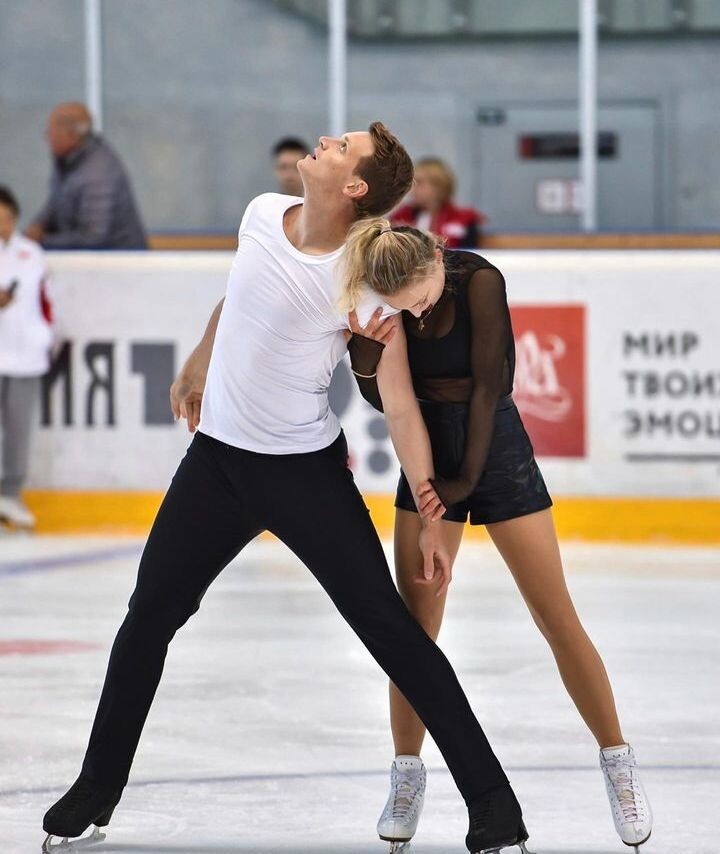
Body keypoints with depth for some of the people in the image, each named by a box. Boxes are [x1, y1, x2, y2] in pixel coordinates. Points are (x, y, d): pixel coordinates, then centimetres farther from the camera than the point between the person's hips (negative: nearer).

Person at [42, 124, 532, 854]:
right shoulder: (262, 215, -4)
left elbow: (399, 404, -20)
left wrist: (431, 518, -22)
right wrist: (197, 365, 31)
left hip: (306, 469, -6)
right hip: (216, 457, 6)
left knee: (387, 626, -9)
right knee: (149, 616, 11)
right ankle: (96, 790, 26)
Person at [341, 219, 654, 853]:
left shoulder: (479, 281, -22)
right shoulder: (386, 303, -11)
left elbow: (489, 384, -19)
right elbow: (386, 400, -3)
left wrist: (467, 477, -16)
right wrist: (366, 353, -23)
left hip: (495, 446, -3)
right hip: (427, 452, 3)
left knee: (559, 621, -1)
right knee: (417, 626, -1)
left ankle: (618, 761, 11)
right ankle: (408, 774, 14)